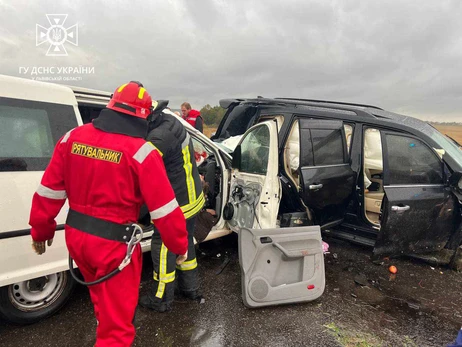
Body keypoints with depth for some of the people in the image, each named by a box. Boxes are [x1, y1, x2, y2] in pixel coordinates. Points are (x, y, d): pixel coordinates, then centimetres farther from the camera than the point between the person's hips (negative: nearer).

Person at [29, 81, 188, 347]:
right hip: (114, 243, -7)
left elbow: (50, 190, 4)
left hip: (76, 235, 8)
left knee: (103, 297, 34)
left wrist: (41, 230, 17)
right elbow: (165, 209, -17)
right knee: (117, 319, 12)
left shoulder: (73, 137, 0)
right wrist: (180, 246, -4)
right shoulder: (141, 151, -19)